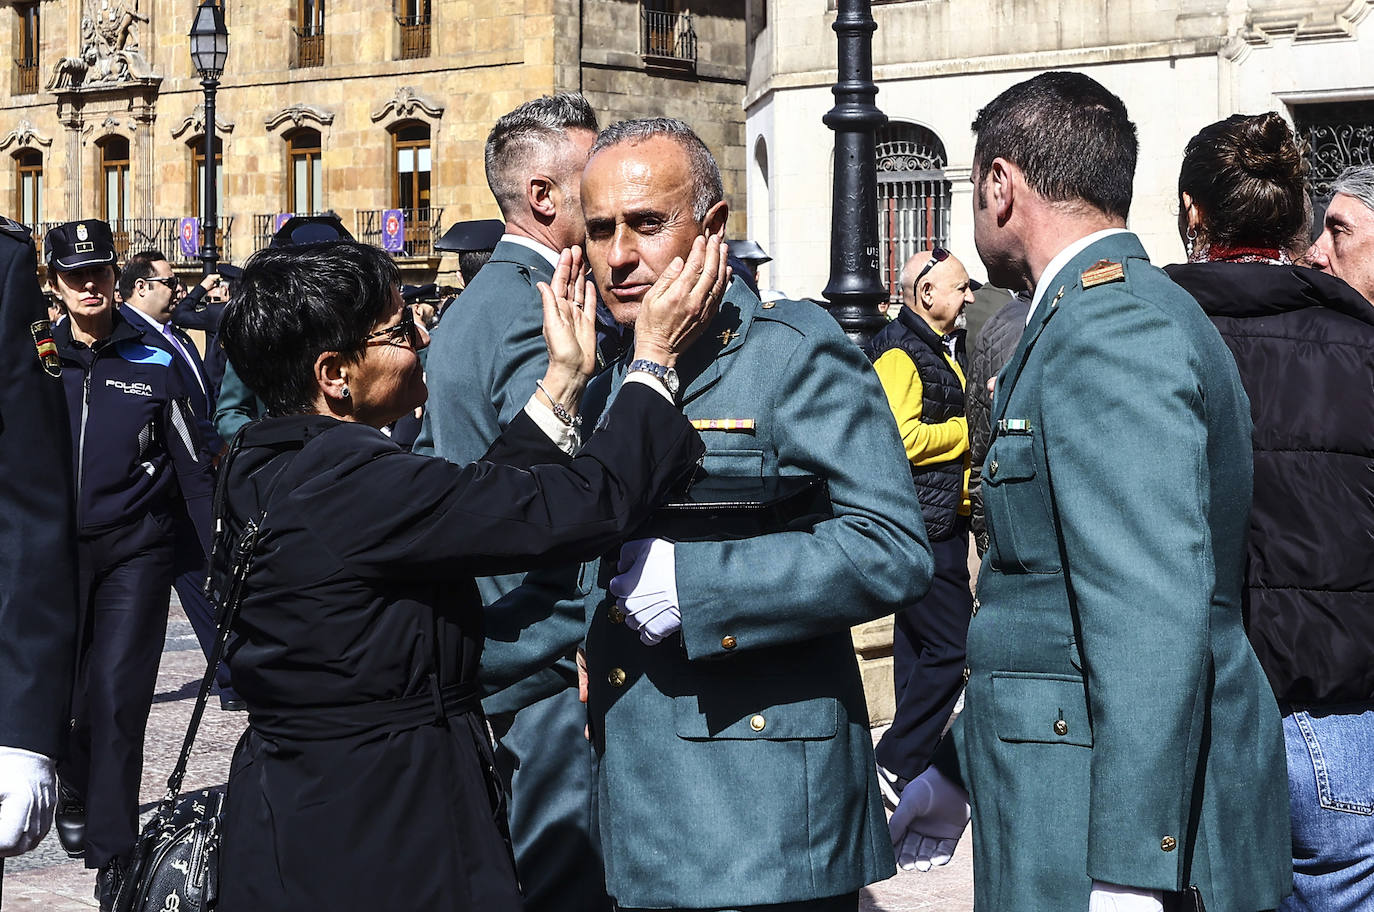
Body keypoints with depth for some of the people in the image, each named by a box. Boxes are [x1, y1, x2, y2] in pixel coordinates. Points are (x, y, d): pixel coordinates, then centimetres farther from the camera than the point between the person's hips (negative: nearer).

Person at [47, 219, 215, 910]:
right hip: (56, 550, 2)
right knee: (61, 690, 8)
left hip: (135, 550, -2)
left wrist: (222, 559, -2)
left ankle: (111, 853, 0)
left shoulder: (154, 363, 0)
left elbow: (193, 470, 1)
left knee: (117, 698, -7)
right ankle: (77, 792, 39)